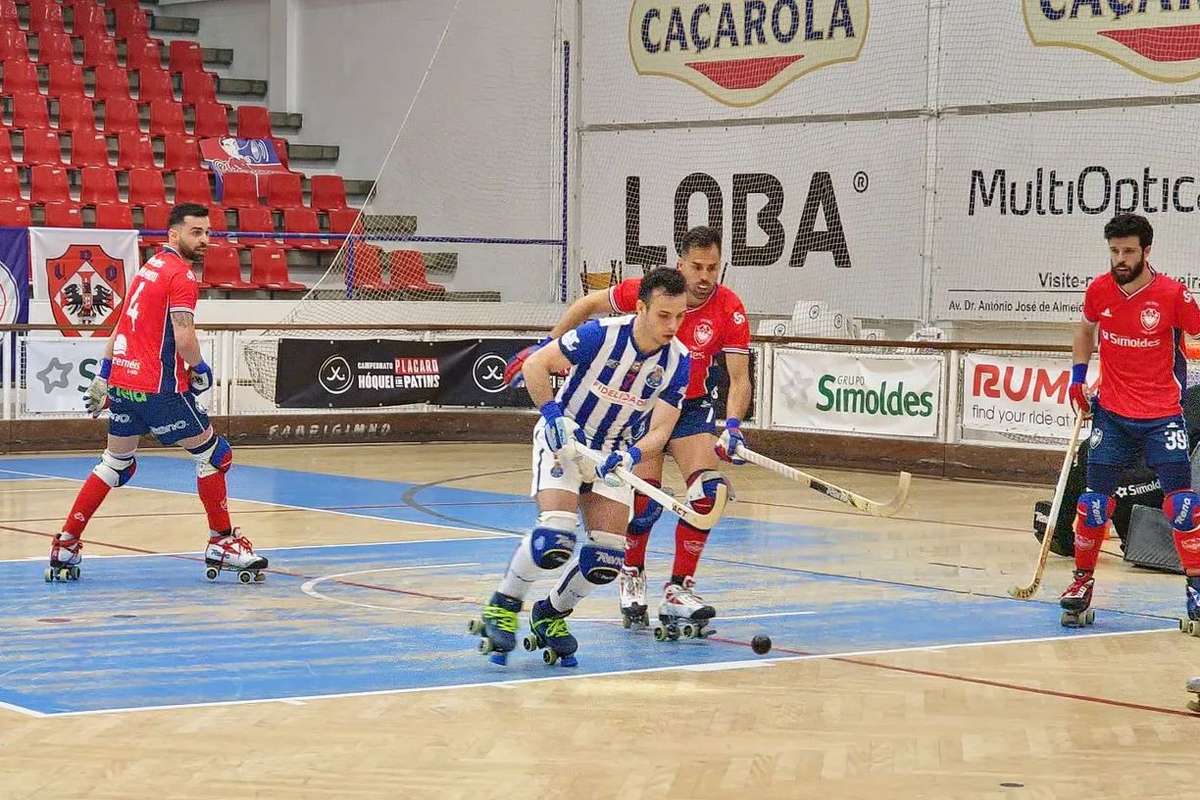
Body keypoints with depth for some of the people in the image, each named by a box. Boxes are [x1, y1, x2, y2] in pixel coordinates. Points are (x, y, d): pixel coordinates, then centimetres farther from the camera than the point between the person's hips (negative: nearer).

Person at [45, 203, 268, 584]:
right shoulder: (182, 275, -11)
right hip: (159, 387, -9)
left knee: (116, 464, 17)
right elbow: (183, 336, -21)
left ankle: (65, 546, 16)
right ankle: (222, 544, 8)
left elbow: (122, 326, 21)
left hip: (122, 381, 9)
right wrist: (201, 371, -4)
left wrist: (103, 375, 24)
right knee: (212, 454, 4)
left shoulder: (150, 267, 16)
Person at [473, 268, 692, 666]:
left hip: (614, 453, 4)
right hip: (563, 439, -4)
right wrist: (553, 414, -26)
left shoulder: (678, 361, -12)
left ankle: (551, 614, 21)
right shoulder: (600, 335, -23)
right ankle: (502, 607, -2)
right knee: (554, 539, -24)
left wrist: (630, 456, -30)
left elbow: (660, 430, -12)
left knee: (607, 558, -5)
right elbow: (535, 365, -15)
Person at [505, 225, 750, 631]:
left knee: (709, 488, -16)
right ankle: (631, 576, 18)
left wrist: (733, 425, -34)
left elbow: (740, 377, -18)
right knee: (646, 501, -11)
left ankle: (678, 590, -4)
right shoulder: (643, 291, -20)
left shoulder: (730, 311, -18)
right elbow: (589, 304, -2)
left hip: (691, 407, 2)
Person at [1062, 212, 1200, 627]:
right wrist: (1078, 377, 13)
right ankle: (1082, 583, 16)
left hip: (1163, 416, -2)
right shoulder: (1099, 290, -2)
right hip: (1112, 414, 3)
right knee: (1095, 501, 0)